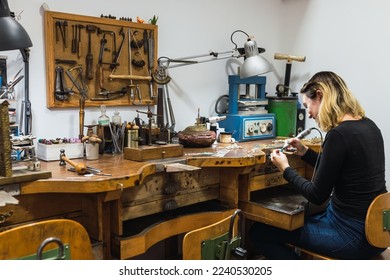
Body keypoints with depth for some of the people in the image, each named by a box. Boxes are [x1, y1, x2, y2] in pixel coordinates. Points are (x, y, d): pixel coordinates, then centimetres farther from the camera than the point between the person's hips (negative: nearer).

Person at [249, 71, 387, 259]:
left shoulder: (339, 134, -24)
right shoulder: (367, 126, 4)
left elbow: (317, 196, -16)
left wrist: (285, 169, -3)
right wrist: (305, 152, 12)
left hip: (353, 234, -9)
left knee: (259, 233, 0)